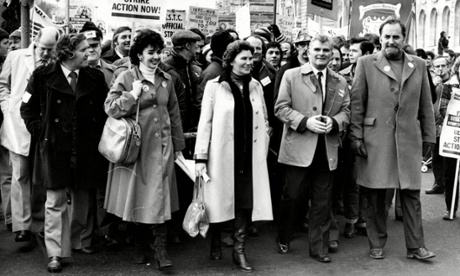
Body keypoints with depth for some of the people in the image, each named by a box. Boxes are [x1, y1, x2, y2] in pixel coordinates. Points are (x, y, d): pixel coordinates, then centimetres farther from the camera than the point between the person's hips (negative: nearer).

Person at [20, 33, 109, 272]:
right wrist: (41, 133, -3)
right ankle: (54, 254, 9)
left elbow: (105, 109, 11)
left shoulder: (95, 78, 2)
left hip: (86, 151, 2)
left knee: (82, 200, 10)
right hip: (54, 148, -2)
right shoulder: (43, 76, -4)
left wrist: (97, 135, 2)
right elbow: (27, 108, 4)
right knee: (55, 202, 2)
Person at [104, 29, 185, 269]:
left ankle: (161, 251, -1)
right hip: (135, 146, -2)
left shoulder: (165, 79, 9)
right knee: (137, 196, 7)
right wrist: (133, 94, -17)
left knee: (159, 197, -3)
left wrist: (178, 146, 14)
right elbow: (110, 107, -9)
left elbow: (174, 114, 14)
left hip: (161, 146, 2)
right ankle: (140, 246, 23)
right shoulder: (127, 77, -2)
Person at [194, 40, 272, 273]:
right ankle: (215, 242, 30)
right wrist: (201, 157, -10)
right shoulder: (214, 86, -5)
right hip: (222, 155, -3)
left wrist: (263, 150, 7)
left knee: (246, 202, 3)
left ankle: (239, 251, 15)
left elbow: (264, 121, 13)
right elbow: (205, 122, -7)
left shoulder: (255, 86, 7)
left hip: (249, 156, 3)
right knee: (219, 200, 8)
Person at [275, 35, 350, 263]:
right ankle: (283, 240, 29)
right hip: (298, 148, -3)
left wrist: (334, 122, -11)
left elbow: (345, 112, 11)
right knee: (292, 197, 7)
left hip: (327, 150, 3)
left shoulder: (340, 82, 11)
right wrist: (305, 121, -16)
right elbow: (281, 108, -4)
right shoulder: (291, 76, 0)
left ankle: (319, 248, 20)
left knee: (322, 203, 8)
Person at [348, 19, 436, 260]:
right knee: (375, 195, 5)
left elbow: (425, 105, 12)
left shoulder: (418, 65, 11)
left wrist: (428, 137, 8)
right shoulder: (366, 63, 3)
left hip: (409, 139, 2)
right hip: (375, 140, -2)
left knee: (411, 194, 5)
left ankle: (415, 246, 15)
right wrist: (356, 137, -6)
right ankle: (376, 244, 19)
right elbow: (357, 103, 0)